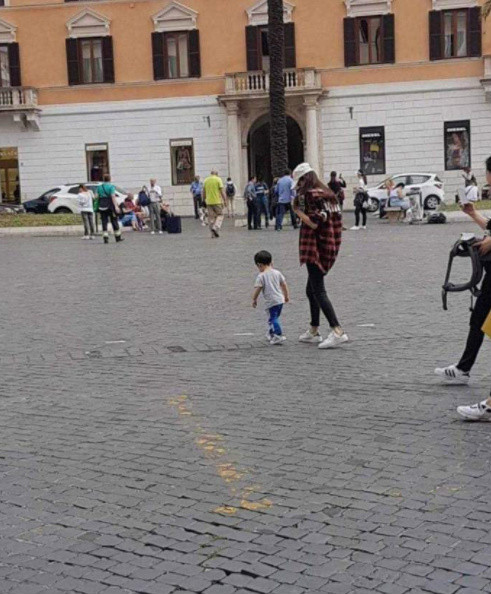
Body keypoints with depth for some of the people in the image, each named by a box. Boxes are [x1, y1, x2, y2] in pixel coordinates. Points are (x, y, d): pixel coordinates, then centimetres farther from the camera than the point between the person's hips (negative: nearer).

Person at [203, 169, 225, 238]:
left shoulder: (206, 180, 8)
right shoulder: (218, 179, -4)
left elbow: (204, 193, 12)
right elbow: (222, 191, -9)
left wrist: (205, 200, 23)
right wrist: (225, 200, -5)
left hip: (209, 202, 4)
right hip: (217, 201, -4)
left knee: (211, 217, 6)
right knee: (220, 215, 8)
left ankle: (213, 233, 5)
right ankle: (216, 227, -15)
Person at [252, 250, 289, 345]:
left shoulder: (261, 276, -9)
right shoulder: (277, 272, 8)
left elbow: (257, 289, -11)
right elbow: (284, 285, 13)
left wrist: (254, 299, 2)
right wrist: (286, 296, 24)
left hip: (271, 301, -7)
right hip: (280, 299, 7)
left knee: (272, 318, -5)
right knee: (274, 317, 21)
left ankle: (279, 335, -17)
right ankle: (272, 334, 35)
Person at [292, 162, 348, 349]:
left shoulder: (310, 194, -13)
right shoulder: (327, 194, 15)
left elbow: (314, 222, -21)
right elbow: (338, 218, 16)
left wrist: (298, 211, -8)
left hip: (315, 248, -9)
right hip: (330, 247, 9)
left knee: (318, 292, -9)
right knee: (311, 290, 18)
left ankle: (338, 331, -18)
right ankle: (313, 331, 24)